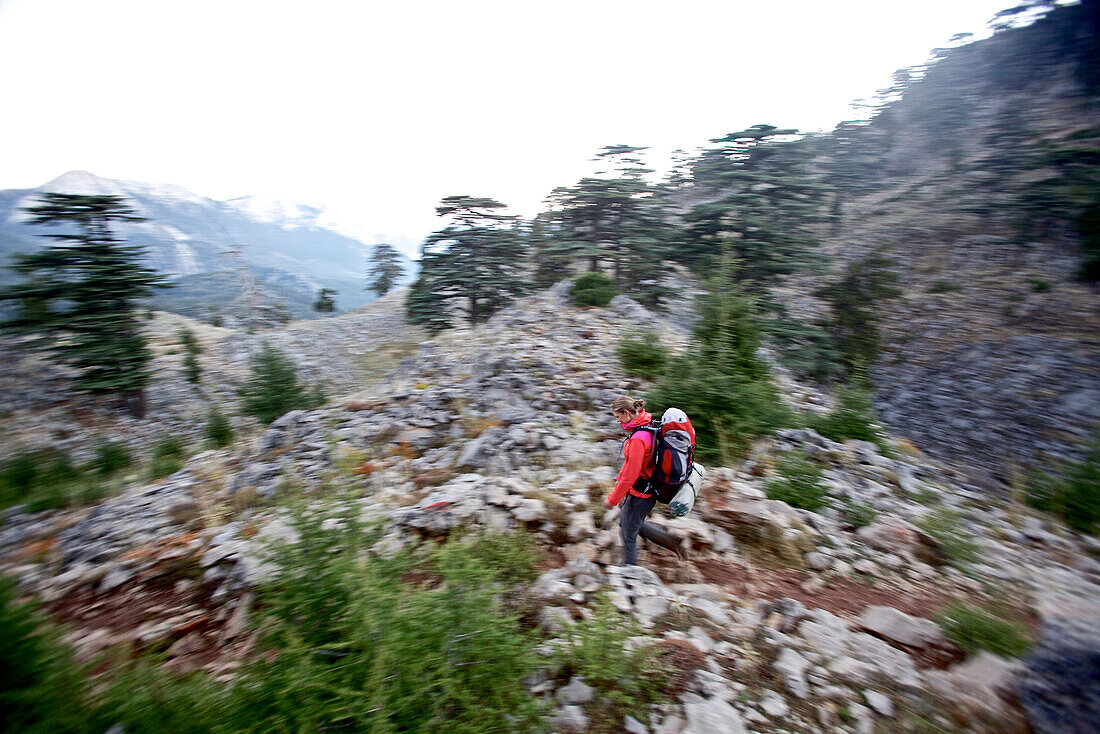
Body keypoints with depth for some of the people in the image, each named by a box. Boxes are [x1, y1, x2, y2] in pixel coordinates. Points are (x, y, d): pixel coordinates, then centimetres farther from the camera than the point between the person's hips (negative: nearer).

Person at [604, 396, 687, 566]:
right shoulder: (646, 426, 0)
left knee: (628, 533, 11)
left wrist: (613, 499, -15)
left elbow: (631, 475, -26)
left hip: (640, 494, -9)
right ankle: (672, 541, 28)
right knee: (625, 523, 26)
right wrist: (620, 477, 17)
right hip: (647, 488, 9)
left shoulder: (638, 439, -30)